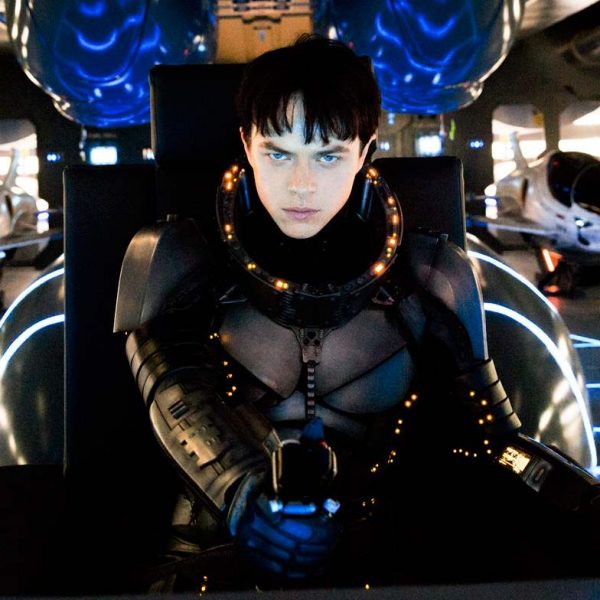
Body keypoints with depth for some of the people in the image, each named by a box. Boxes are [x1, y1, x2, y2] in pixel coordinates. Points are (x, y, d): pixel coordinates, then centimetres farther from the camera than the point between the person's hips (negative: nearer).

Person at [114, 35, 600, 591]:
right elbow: (181, 400, -12)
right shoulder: (177, 265, 1)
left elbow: (485, 430, 5)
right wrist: (251, 499, -32)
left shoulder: (427, 279, 4)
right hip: (226, 546, 0)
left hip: (383, 551, 1)